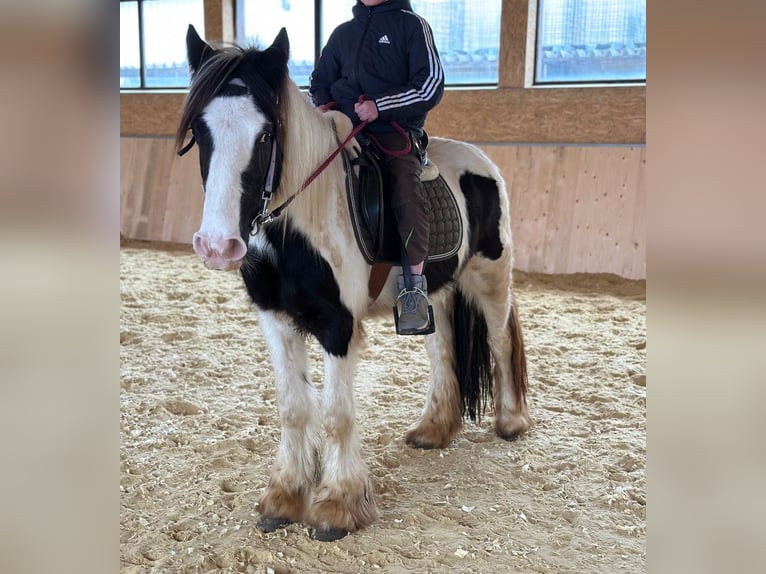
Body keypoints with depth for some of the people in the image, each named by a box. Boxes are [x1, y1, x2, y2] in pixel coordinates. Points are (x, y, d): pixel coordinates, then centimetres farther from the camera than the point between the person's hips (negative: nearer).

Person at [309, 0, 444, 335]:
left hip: (396, 130, -5)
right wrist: (320, 105, 4)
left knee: (408, 193, -30)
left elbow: (431, 85, -4)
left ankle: (413, 287, -22)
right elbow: (321, 81, 28)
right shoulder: (343, 33, 19)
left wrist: (380, 106, -15)